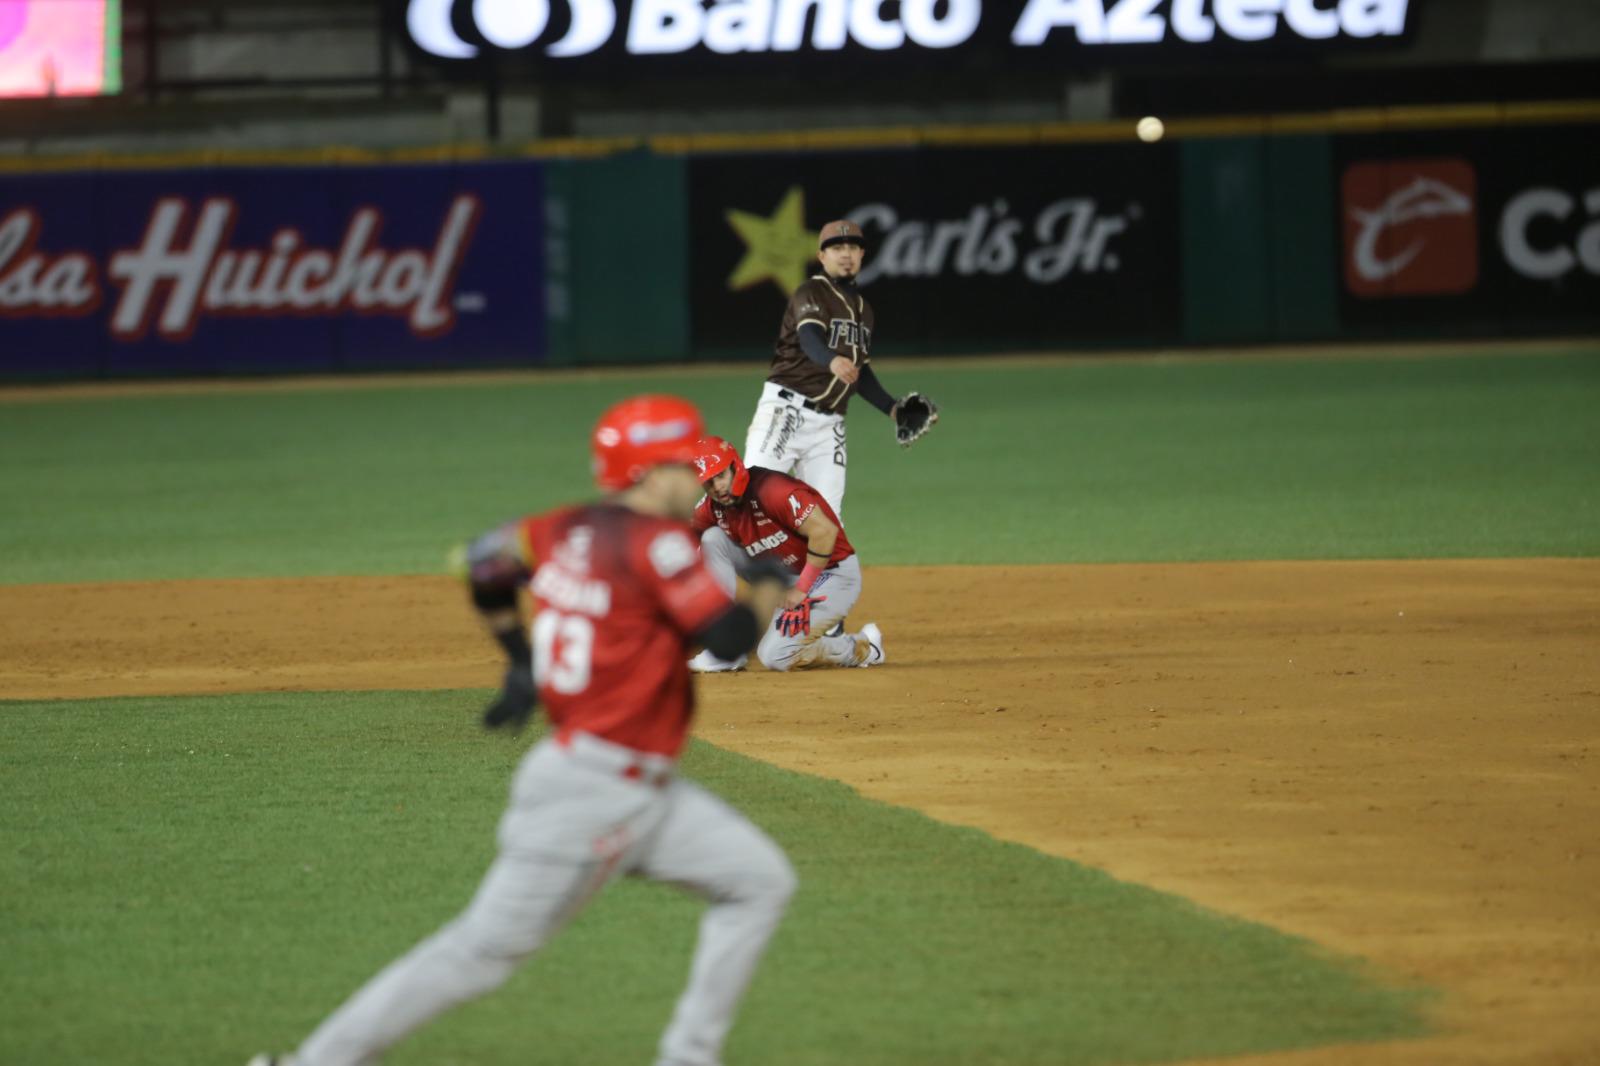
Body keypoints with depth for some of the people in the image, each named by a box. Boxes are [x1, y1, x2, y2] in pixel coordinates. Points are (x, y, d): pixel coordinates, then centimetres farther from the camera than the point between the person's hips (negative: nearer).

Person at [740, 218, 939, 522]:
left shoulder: (863, 309, 20)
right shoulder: (811, 293, -4)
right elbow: (809, 338, -25)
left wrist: (892, 408, 17)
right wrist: (832, 360, -46)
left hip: (829, 423, 7)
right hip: (787, 409, -7)